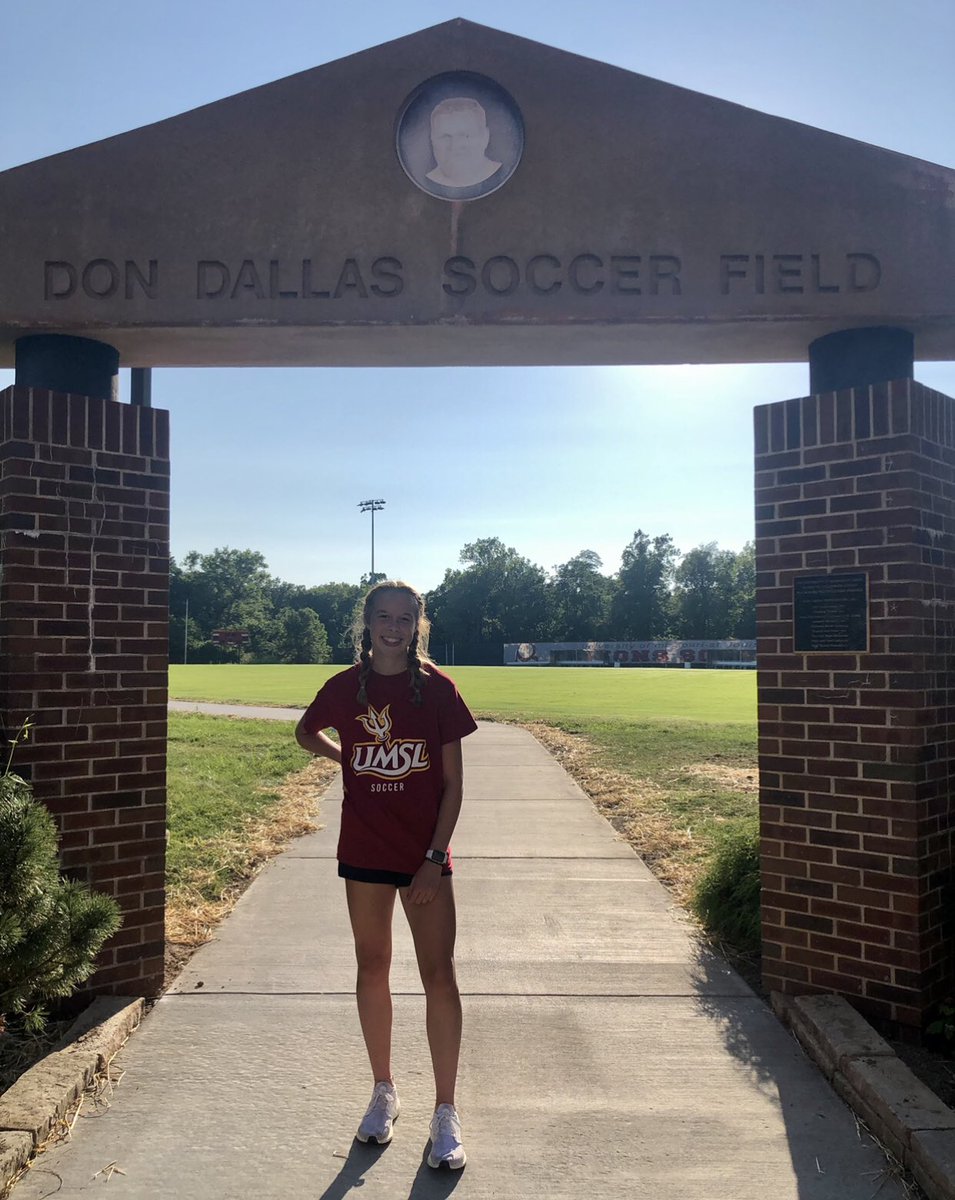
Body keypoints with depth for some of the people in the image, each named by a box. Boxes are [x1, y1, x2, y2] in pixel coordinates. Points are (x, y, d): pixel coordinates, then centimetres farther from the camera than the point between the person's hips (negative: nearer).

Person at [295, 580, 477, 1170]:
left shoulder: (438, 688, -8)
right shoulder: (346, 687, -3)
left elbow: (453, 783, -6)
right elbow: (306, 733, 18)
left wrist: (435, 857, -11)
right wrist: (352, 759, 6)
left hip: (425, 854, -2)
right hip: (364, 850, 2)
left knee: (439, 975, 0)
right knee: (373, 969, 13)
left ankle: (446, 1112, 14)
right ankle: (384, 1092, 32)